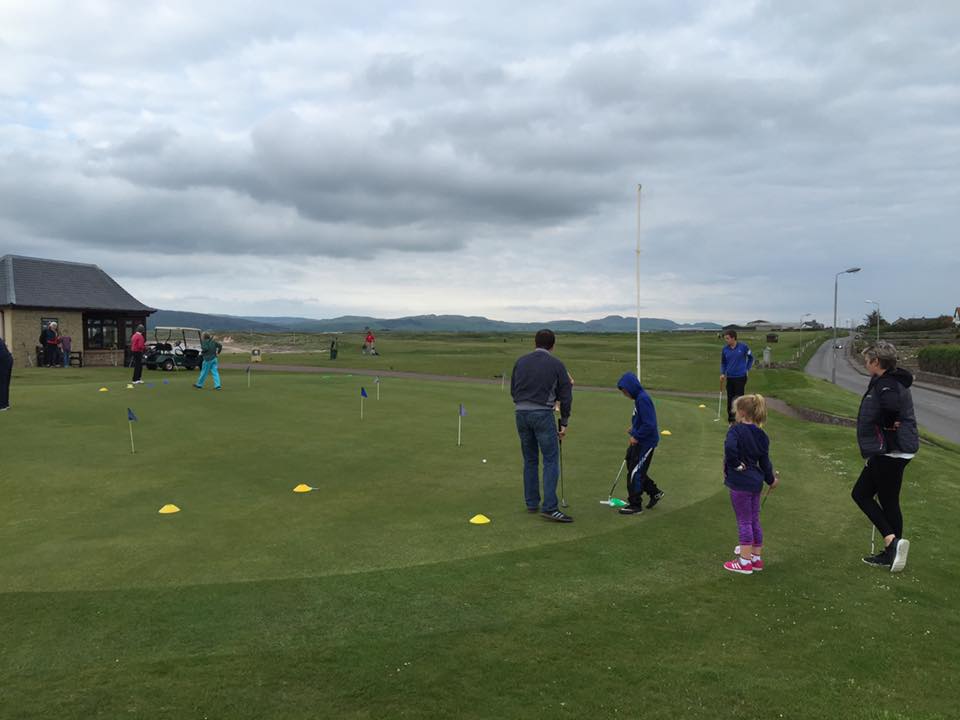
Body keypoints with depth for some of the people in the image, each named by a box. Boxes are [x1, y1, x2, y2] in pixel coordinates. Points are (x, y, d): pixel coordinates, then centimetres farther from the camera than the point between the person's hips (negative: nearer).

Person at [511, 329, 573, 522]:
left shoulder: (521, 361, 11)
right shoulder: (556, 365, 0)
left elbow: (513, 390, 15)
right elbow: (565, 397, 1)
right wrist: (564, 423, 10)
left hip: (521, 413, 5)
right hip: (542, 414, -5)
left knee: (530, 460, 15)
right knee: (550, 460, -2)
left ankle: (532, 504, 18)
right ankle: (549, 507, -10)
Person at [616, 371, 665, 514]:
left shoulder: (643, 399, -22)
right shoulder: (639, 398, 9)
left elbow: (649, 424, -25)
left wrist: (636, 436, -19)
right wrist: (634, 429, 9)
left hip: (646, 442, -10)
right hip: (639, 441, 10)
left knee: (635, 473, -4)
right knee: (633, 468, 18)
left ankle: (635, 505, 7)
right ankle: (655, 492, 32)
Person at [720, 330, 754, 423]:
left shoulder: (743, 346, -9)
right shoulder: (725, 349, 0)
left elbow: (751, 358, 7)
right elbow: (723, 363, 11)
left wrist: (747, 369, 3)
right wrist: (722, 373, -2)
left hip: (741, 377, -3)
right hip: (730, 378, 3)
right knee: (730, 400, 6)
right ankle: (731, 420, 17)